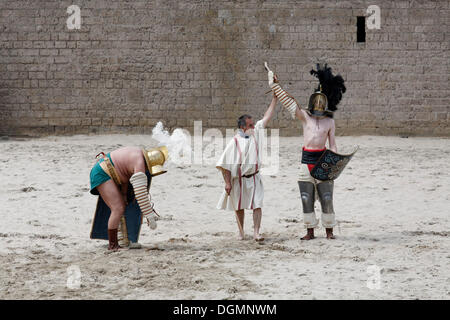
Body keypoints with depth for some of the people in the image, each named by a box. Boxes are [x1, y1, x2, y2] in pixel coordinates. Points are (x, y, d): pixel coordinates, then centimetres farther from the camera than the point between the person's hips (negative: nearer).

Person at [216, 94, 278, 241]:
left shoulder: (255, 133, 2)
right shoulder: (235, 142, -13)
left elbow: (267, 117, 5)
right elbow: (225, 164, -11)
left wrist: (274, 98, 4)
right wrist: (227, 182, -14)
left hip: (254, 178, 3)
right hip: (238, 179, -3)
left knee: (257, 205, -9)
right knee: (239, 207, 9)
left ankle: (256, 232, -9)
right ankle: (241, 233, 21)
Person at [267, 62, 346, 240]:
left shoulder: (329, 122, 6)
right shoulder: (304, 117, 4)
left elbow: (332, 144, 9)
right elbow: (287, 100, 1)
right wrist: (274, 84, -2)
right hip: (306, 160, 1)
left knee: (326, 198, -2)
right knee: (306, 199, 3)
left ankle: (329, 231, 6)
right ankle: (310, 231, 10)